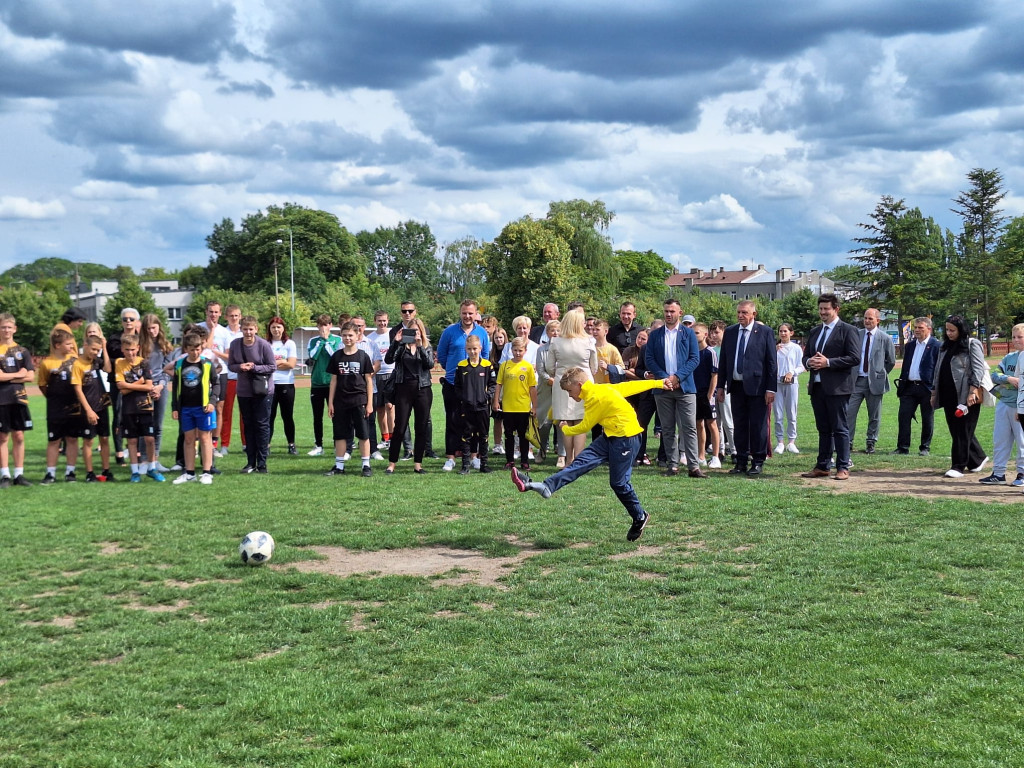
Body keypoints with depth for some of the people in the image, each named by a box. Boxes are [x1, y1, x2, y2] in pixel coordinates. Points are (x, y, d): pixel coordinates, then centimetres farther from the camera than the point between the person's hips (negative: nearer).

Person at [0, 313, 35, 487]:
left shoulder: (22, 351, 9)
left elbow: (30, 377, 0)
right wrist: (18, 374, -5)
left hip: (19, 399, 3)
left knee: (19, 436, 4)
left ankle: (19, 474, 11)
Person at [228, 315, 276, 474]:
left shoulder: (264, 345, -13)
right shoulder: (235, 344, -1)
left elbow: (272, 367, -10)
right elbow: (230, 365, 5)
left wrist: (254, 367, -20)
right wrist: (240, 367, -16)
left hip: (263, 391, -4)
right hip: (244, 391, 4)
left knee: (262, 425, -2)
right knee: (248, 426, 10)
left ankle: (262, 463, 4)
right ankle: (250, 462, 17)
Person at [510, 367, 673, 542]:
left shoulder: (596, 397, -18)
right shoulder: (603, 389, 10)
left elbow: (585, 427, -10)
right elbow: (630, 386, 18)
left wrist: (566, 430, 9)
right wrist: (657, 383, 26)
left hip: (626, 439, -10)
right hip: (609, 436, 10)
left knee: (619, 483, -3)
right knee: (581, 462, -6)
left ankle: (640, 517, 16)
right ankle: (546, 487, -18)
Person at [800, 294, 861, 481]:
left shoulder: (848, 330, -4)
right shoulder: (815, 332, 18)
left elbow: (854, 358, -13)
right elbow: (805, 356, 20)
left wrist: (828, 362, -18)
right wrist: (809, 362, -4)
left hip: (837, 387, -7)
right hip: (817, 386, 7)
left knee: (840, 428, -3)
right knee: (823, 428, 12)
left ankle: (843, 467, 1)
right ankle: (822, 467, 17)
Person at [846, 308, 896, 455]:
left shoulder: (885, 339, 1)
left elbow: (891, 361, 9)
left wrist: (880, 375, 6)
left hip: (874, 381, -1)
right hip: (856, 380, 1)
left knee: (874, 416, 5)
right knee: (849, 412, -5)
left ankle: (870, 443, 16)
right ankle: (847, 441, 1)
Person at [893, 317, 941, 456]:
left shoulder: (936, 346, -4)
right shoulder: (910, 345, 14)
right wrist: (900, 385, 12)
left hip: (926, 387, -5)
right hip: (909, 387, 5)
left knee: (927, 420, 5)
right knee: (904, 417, 0)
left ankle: (925, 448, 14)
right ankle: (903, 447, 4)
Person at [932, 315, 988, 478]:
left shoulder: (972, 345, -4)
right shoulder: (945, 346, 17)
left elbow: (978, 369, -11)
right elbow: (938, 369, 21)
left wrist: (973, 391, -19)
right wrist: (934, 391, 17)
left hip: (965, 396, -7)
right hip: (948, 396, 7)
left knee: (962, 431, -4)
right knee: (955, 430, 10)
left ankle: (958, 466, 0)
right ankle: (978, 458, 26)